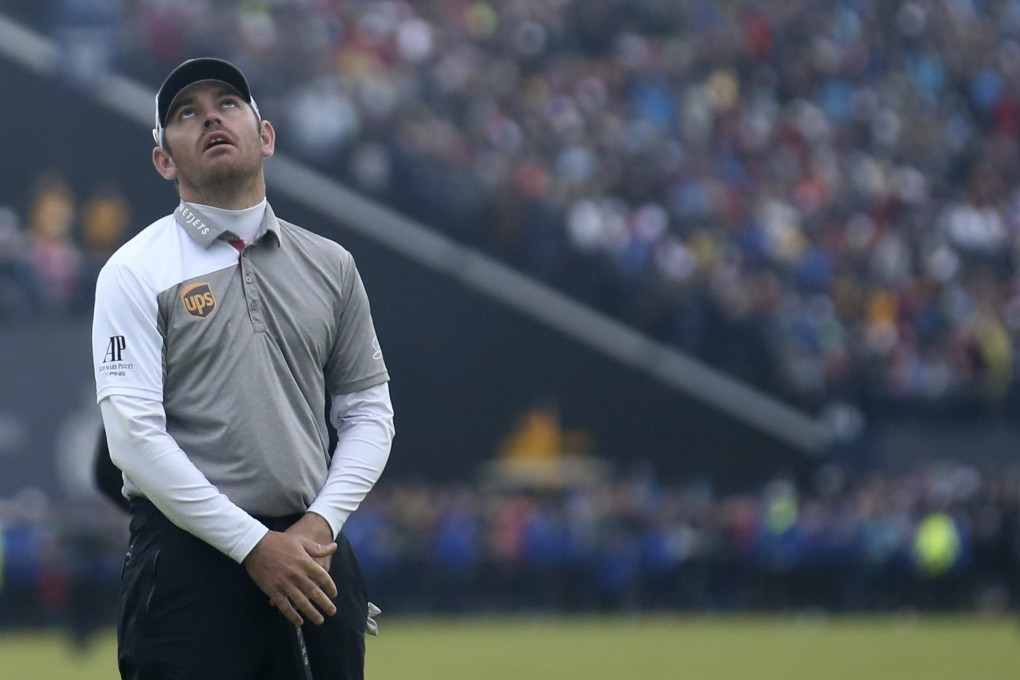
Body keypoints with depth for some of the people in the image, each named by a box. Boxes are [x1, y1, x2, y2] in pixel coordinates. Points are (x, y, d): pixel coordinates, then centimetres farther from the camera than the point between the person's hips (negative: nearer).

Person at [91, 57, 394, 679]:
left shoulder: (332, 265, 14)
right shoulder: (136, 272, 0)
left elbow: (368, 408, 15)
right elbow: (135, 437, -9)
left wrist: (321, 522, -2)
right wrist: (253, 545, -14)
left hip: (315, 553, 4)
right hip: (189, 557, -4)